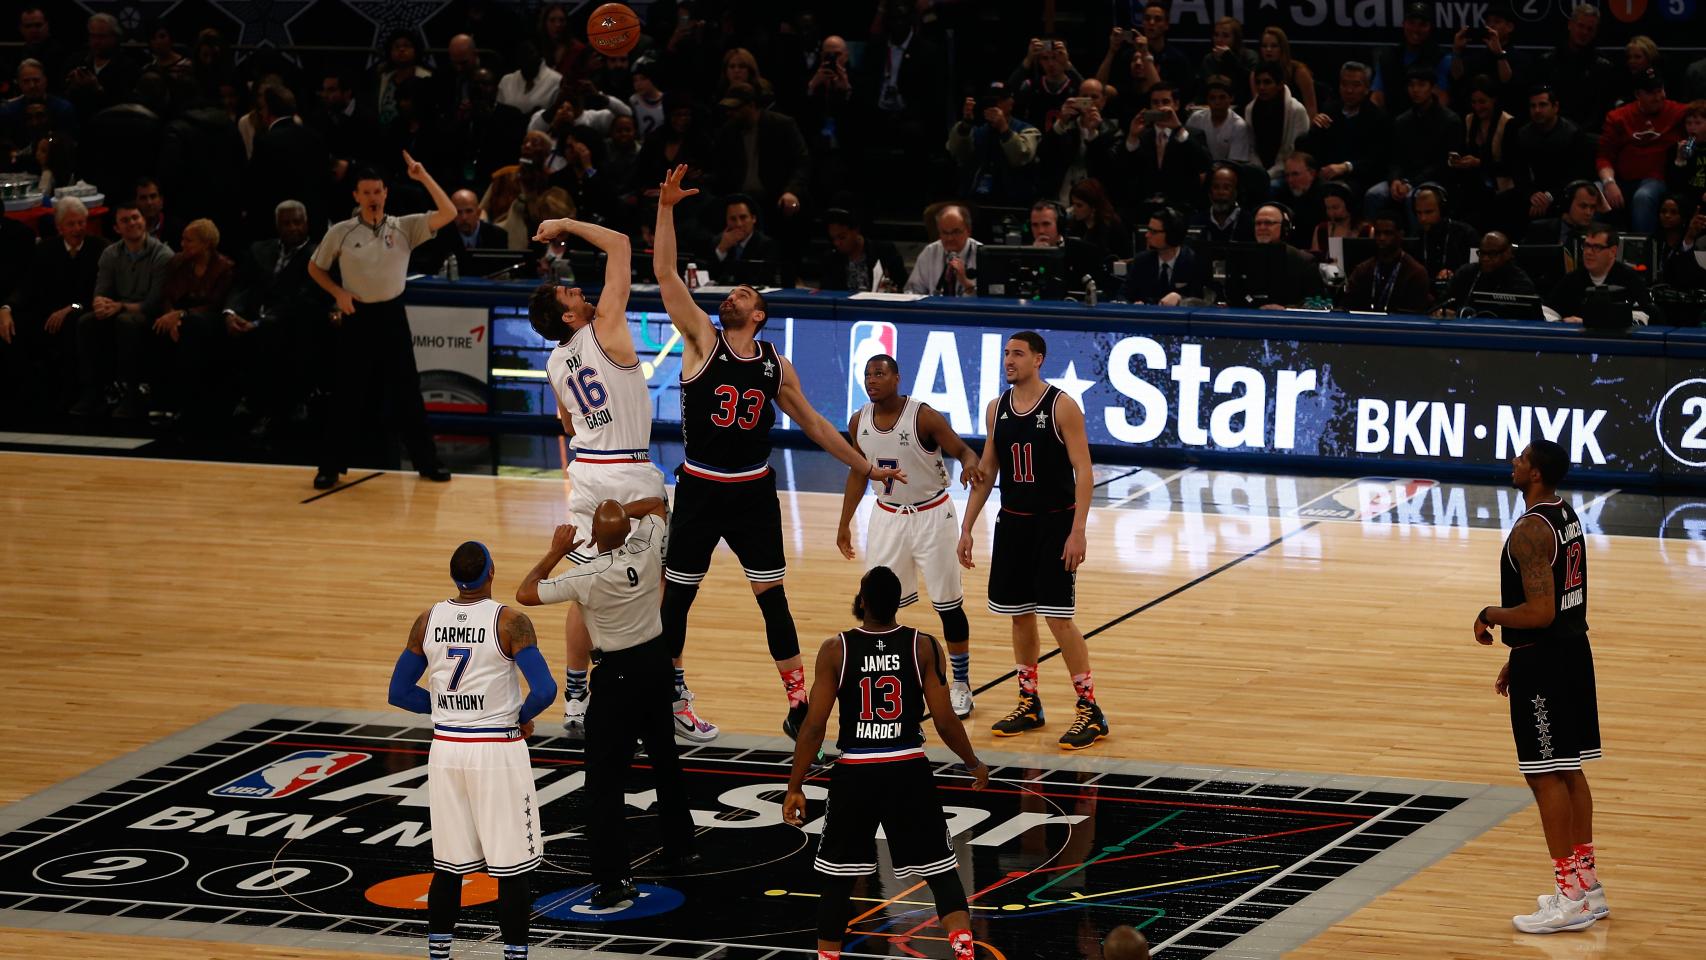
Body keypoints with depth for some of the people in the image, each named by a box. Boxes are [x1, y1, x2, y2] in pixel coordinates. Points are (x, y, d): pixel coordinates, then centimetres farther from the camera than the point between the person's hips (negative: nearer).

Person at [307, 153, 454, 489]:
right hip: (357, 318, -1)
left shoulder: (404, 228, -1)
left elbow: (449, 213, -12)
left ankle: (427, 462, 16)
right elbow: (315, 268, 10)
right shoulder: (340, 233, -2)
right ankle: (330, 467, 9)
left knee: (407, 393, 6)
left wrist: (423, 177, -19)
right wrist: (339, 293, -5)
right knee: (348, 396, 1)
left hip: (392, 316, 1)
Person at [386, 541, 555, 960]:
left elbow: (399, 693, 6)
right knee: (511, 869, 3)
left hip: (446, 749, 4)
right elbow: (544, 690, -20)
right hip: (498, 752, -4)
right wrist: (522, 717, 0)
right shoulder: (510, 622, -13)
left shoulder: (427, 621, 0)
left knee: (448, 867, 13)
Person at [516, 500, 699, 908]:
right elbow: (658, 505, 12)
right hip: (656, 660, 6)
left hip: (618, 674, -6)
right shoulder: (646, 549, -10)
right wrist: (621, 513, 6)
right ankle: (680, 849, 35)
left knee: (605, 781, -3)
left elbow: (525, 594, -13)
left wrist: (557, 551, -4)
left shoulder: (586, 577, -24)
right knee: (665, 760, 23)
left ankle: (614, 876, -8)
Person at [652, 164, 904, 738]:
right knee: (677, 598, 6)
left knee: (773, 599, 4)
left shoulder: (776, 367, 4)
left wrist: (865, 467, 16)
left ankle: (798, 702, 10)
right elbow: (665, 274, -13)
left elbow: (813, 424, 16)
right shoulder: (702, 341, -4)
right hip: (699, 490, -2)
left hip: (754, 492, 2)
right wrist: (666, 208, -21)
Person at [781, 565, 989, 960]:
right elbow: (944, 721, -6)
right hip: (909, 770, 0)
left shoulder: (835, 650, -7)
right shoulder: (924, 647, -5)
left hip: (854, 774, 0)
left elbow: (814, 725, -8)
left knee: (837, 876, 15)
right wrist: (974, 764, 12)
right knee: (940, 868, 8)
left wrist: (795, 787, -1)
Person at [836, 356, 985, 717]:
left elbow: (962, 450, -17)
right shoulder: (859, 422, -3)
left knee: (948, 604, 2)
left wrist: (970, 462, -42)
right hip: (888, 517, 5)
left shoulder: (924, 417, -20)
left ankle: (961, 685, 14)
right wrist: (844, 523, 12)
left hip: (931, 515, -4)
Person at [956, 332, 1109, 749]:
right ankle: (1029, 703, 23)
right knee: (1020, 615, 10)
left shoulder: (1062, 407, -12)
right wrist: (967, 528, 10)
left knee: (1059, 618, -9)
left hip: (1055, 523, -6)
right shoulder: (997, 409, 6)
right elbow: (986, 472, 14)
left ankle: (1090, 710, -2)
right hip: (1013, 523, 6)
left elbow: (1083, 471, -13)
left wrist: (1078, 531, -20)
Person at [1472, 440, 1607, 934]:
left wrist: (1490, 615, -10)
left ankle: (1570, 898, -1)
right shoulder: (1566, 516, 9)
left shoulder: (1530, 531, -21)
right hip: (1572, 649, 10)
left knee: (1546, 776, -3)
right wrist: (1519, 658, 21)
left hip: (1543, 661, -10)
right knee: (1568, 771, 17)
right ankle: (1587, 884, 23)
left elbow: (1539, 612, -27)